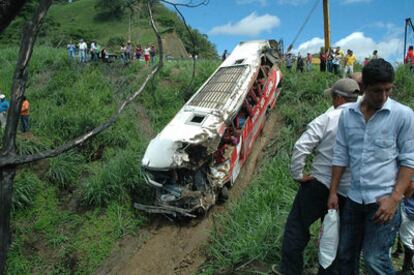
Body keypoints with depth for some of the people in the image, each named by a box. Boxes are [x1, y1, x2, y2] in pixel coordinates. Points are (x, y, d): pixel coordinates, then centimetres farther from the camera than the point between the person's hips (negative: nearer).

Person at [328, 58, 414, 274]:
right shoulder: (347, 114, 3)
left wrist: (394, 198, -14)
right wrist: (333, 192, 7)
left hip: (383, 199, -4)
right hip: (354, 198, 4)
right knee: (345, 254, 15)